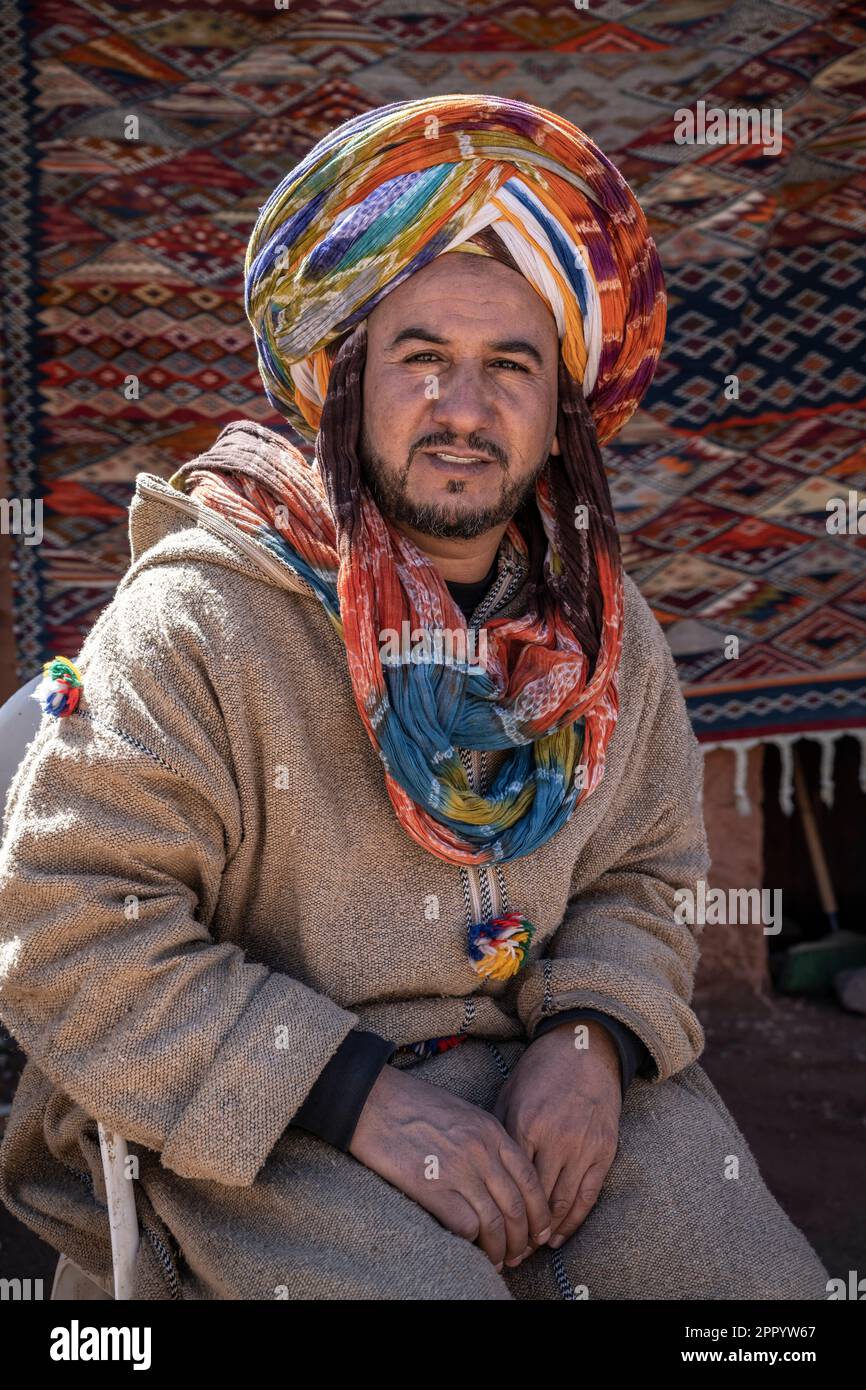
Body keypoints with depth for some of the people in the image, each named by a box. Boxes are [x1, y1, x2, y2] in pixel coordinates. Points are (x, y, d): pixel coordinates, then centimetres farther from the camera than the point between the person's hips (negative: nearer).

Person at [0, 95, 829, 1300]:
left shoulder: (603, 629, 3)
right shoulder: (197, 621, -14)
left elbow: (644, 870, 14)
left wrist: (593, 1041, -8)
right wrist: (359, 1099, -20)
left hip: (539, 1068, 5)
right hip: (256, 1124, -4)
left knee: (762, 1279, -11)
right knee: (426, 1279, -29)